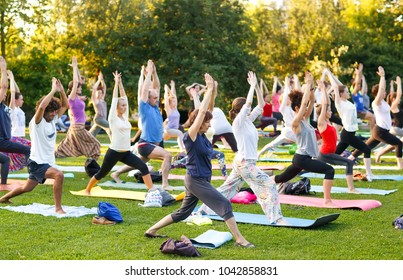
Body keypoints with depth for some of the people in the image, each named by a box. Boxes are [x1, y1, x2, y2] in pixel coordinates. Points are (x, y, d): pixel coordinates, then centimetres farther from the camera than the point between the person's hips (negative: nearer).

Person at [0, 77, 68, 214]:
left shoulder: (53, 120, 4)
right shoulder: (37, 122, -16)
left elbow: (65, 105, 6)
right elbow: (41, 106, -37)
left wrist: (61, 90, -9)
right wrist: (53, 90, -32)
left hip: (48, 161, 8)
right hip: (37, 162, -8)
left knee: (27, 188, 24)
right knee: (59, 175, -31)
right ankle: (58, 208, -22)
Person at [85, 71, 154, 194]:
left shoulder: (125, 117, 9)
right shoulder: (113, 118, -7)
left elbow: (124, 97, 9)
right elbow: (115, 99, -10)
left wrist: (120, 83, 11)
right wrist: (117, 82, -5)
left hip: (126, 152, 5)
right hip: (114, 152, -5)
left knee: (143, 167, -13)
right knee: (102, 173, 10)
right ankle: (87, 190, 32)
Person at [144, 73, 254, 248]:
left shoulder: (202, 135, 6)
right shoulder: (191, 135, -15)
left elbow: (208, 110, 8)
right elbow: (202, 111, -22)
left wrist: (212, 90, -1)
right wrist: (209, 88, -17)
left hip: (199, 180, 9)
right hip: (196, 180, -9)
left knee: (182, 213, 18)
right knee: (225, 206, -8)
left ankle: (151, 230, 24)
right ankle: (239, 240, -3)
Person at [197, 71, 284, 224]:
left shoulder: (248, 120, 9)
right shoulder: (238, 122, -13)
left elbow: (261, 105, 12)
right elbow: (249, 103, -24)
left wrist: (256, 85, 4)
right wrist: (253, 85, -15)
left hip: (242, 162, 9)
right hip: (245, 163, -9)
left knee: (228, 188, 15)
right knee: (269, 185, -9)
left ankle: (204, 210, 23)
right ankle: (276, 218, -8)